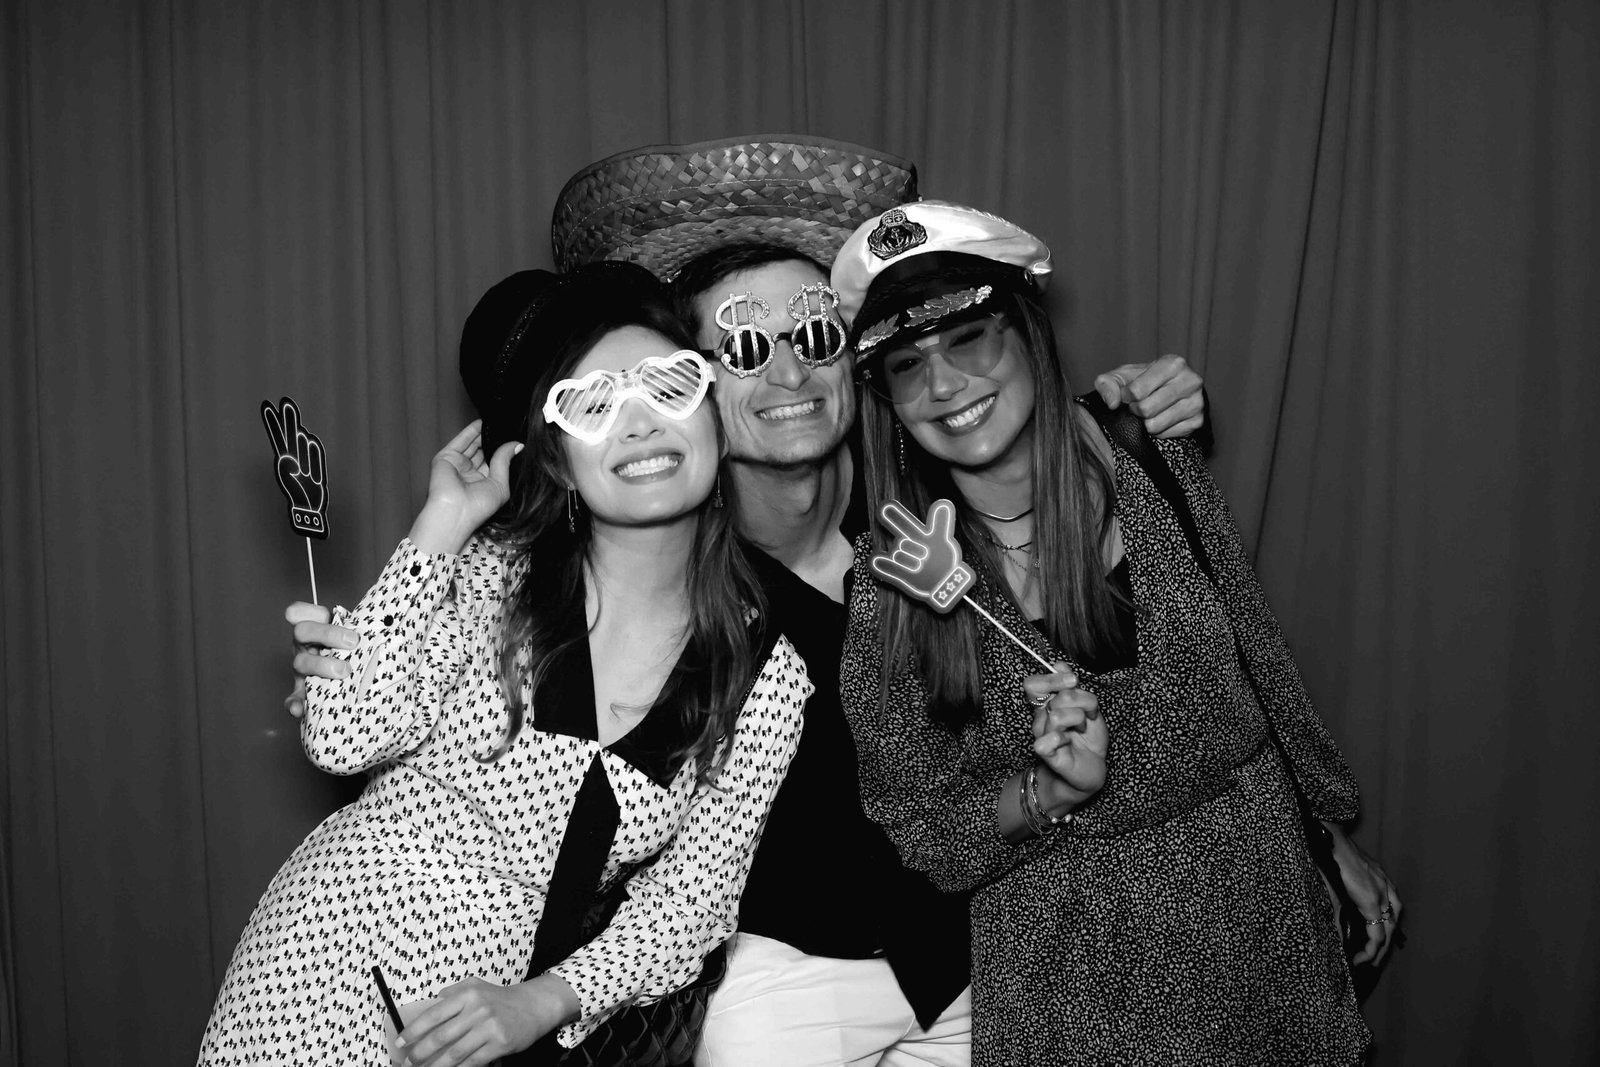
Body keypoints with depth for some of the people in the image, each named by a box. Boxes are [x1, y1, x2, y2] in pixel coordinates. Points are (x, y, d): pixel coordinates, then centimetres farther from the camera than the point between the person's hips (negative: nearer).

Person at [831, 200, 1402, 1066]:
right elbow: (909, 837, -9)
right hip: (1064, 957, -2)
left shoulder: (1154, 470, -9)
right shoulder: (889, 580, -15)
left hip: (1255, 901, 2)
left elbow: (1258, 661, 4)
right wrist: (1048, 791, -25)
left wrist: (1333, 833, 12)